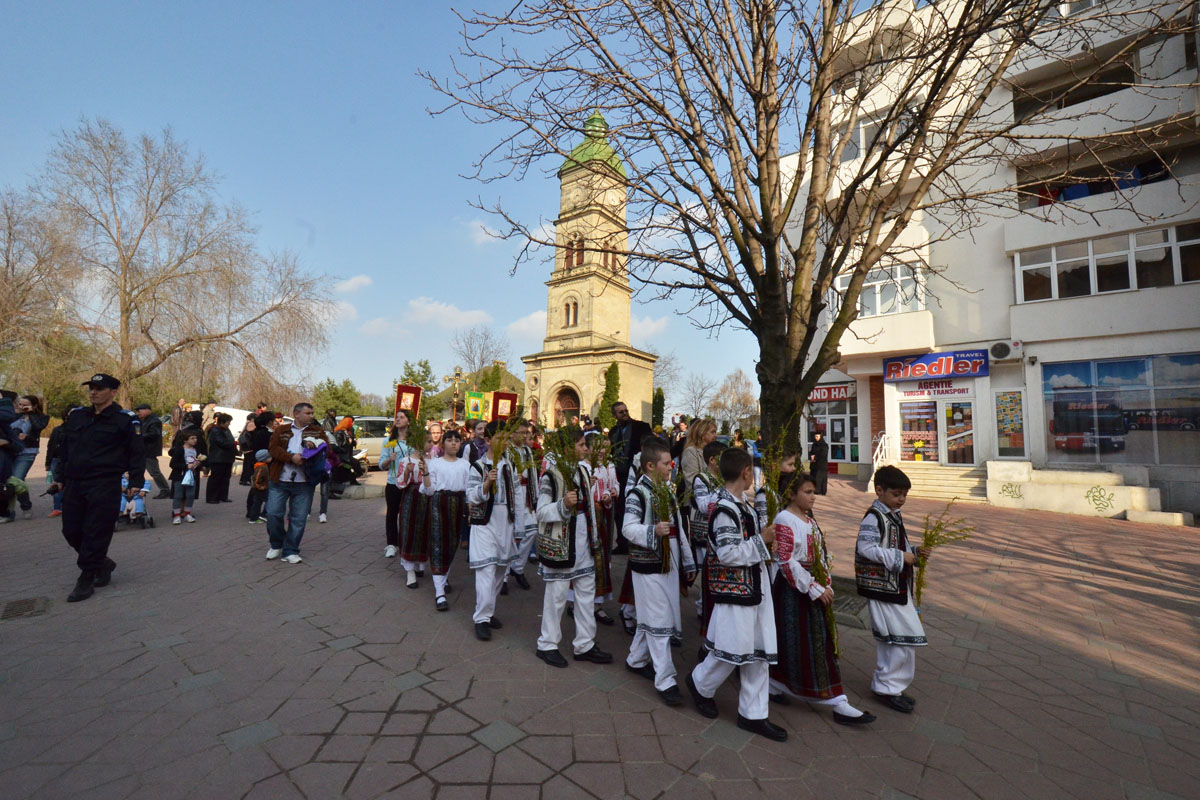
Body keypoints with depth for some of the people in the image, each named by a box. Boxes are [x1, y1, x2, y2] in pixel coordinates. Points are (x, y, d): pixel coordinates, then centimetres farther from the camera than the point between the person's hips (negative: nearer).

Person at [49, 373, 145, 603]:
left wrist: (136, 482, -11)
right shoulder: (76, 416, 11)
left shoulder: (125, 420, -6)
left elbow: (137, 453, -6)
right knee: (71, 531, 10)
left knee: (96, 533, -2)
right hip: (74, 484, 7)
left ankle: (86, 580, 10)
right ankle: (102, 564, 29)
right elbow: (64, 450, 20)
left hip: (105, 486, -6)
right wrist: (61, 478, 16)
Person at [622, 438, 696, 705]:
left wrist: (688, 562, 17)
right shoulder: (638, 493, -15)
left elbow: (679, 529, 16)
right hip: (648, 566, -8)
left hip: (669, 564, 8)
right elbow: (628, 528, -20)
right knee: (658, 622, -2)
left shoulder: (668, 491, 11)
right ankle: (665, 681, 8)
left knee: (650, 619, 19)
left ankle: (636, 660, 37)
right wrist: (653, 531, -35)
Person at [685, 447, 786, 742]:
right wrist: (761, 541, -16)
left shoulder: (743, 504, 10)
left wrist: (762, 542, 7)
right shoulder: (725, 509, -22)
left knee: (758, 652, 14)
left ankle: (753, 714, 28)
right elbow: (728, 553, -25)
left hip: (754, 588, 9)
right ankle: (701, 684, 32)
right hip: (734, 592, -9)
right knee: (732, 650, 4)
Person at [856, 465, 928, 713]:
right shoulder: (874, 517, -18)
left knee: (889, 640, 17)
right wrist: (900, 557, -22)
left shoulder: (893, 515, 12)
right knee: (904, 638, -5)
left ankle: (884, 684, 30)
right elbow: (866, 548, -26)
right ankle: (888, 687, 10)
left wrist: (914, 552, 3)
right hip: (882, 588, -9)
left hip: (898, 586, 9)